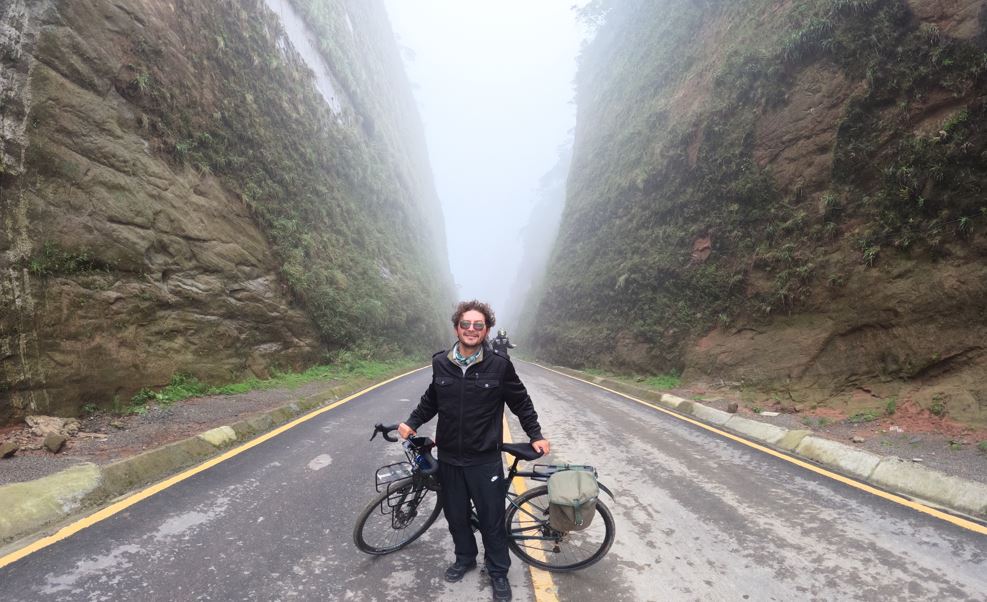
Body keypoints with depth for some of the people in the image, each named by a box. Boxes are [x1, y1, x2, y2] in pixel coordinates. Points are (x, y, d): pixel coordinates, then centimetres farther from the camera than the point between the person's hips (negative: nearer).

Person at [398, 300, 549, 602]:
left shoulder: (499, 364, -12)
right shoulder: (440, 363, -5)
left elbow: (521, 403, 0)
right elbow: (430, 400, 12)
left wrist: (536, 435, 0)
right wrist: (411, 423, 4)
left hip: (485, 459, -3)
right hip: (449, 458, 3)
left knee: (492, 519, 11)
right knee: (455, 514, 19)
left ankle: (498, 572, 35)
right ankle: (465, 558, 46)